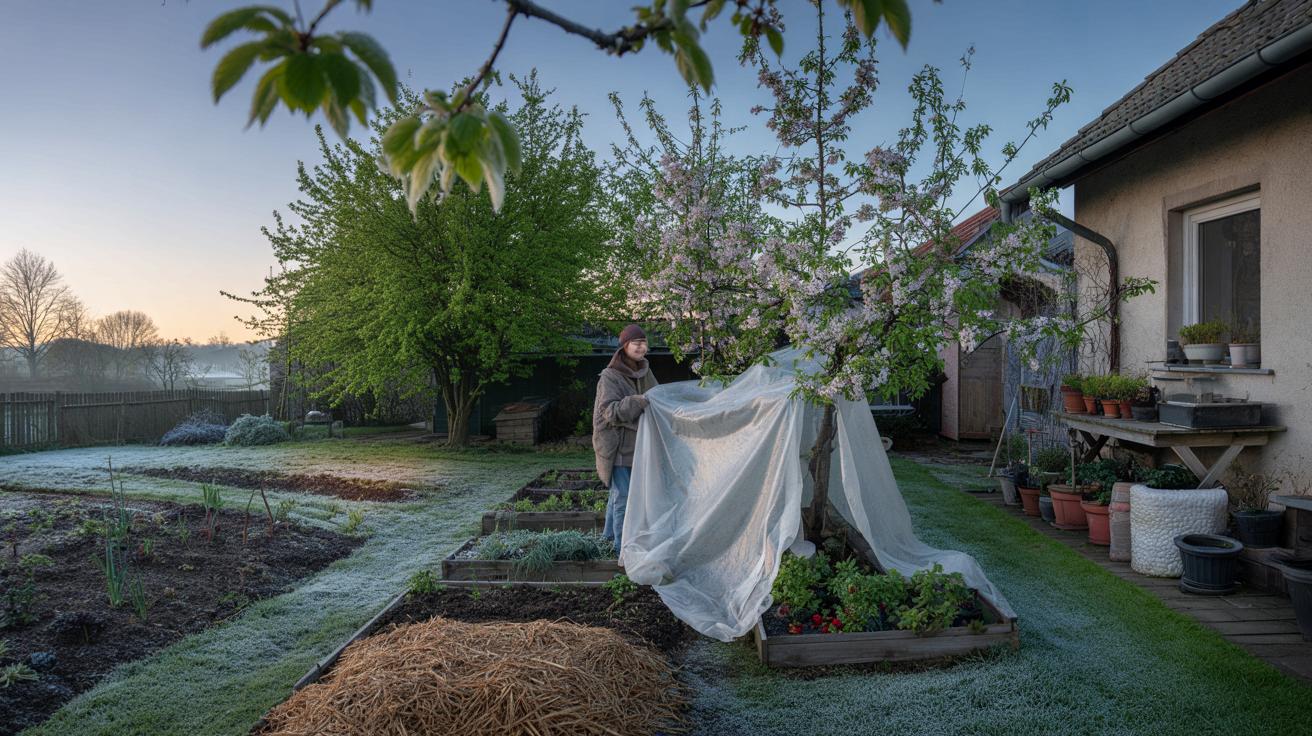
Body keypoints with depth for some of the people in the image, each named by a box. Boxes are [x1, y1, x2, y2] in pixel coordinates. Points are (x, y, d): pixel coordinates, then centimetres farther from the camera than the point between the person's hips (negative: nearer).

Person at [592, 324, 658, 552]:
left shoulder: (645, 373, 9)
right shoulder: (610, 377, -11)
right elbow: (609, 411, -19)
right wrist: (634, 402, -33)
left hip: (637, 444, 7)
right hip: (618, 446, -7)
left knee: (618, 493, 19)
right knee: (622, 496, -5)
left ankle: (609, 535, 34)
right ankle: (622, 546, 4)